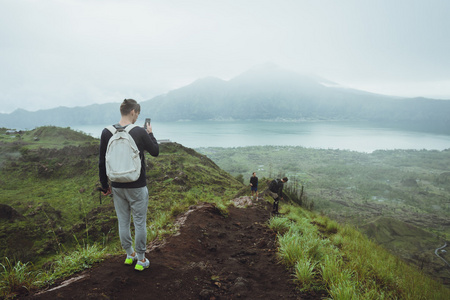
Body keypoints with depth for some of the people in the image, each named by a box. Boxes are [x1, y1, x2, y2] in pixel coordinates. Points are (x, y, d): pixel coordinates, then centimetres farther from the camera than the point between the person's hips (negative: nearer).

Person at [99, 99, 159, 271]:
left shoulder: (107, 133, -4)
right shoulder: (140, 132, -15)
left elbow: (102, 162, 2)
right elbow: (155, 152, 0)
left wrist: (104, 185, 12)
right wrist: (150, 134, 13)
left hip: (117, 187, 4)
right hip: (137, 187, -4)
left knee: (123, 222, 16)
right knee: (139, 223, 9)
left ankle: (129, 255, 32)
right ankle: (141, 260, 19)